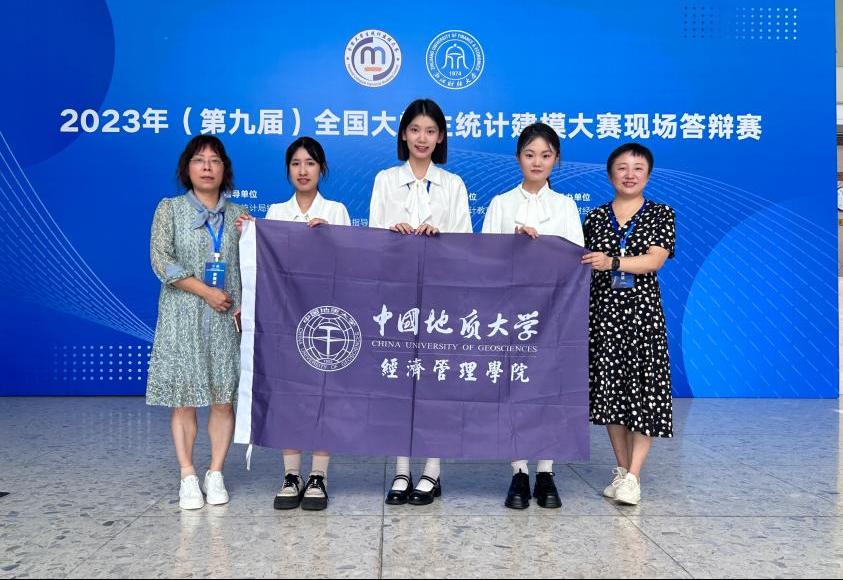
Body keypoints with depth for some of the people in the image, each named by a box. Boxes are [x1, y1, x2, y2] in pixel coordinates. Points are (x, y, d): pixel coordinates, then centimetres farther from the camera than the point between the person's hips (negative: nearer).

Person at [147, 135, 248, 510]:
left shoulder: (238, 214, 10)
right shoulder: (169, 209, 5)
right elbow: (162, 260, -5)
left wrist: (245, 307, -7)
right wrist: (206, 292, -13)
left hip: (227, 320, 2)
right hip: (183, 318, -1)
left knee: (224, 399, 2)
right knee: (184, 399, 0)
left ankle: (216, 474, 14)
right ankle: (188, 478, 10)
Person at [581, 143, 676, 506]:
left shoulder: (661, 214, 5)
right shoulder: (596, 218, 11)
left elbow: (655, 259, -9)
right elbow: (584, 266, 14)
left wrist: (612, 262, -21)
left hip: (642, 311, -2)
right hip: (604, 311, 2)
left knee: (643, 391, -5)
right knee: (610, 389, 6)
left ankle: (633, 477, 0)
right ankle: (621, 470, 20)